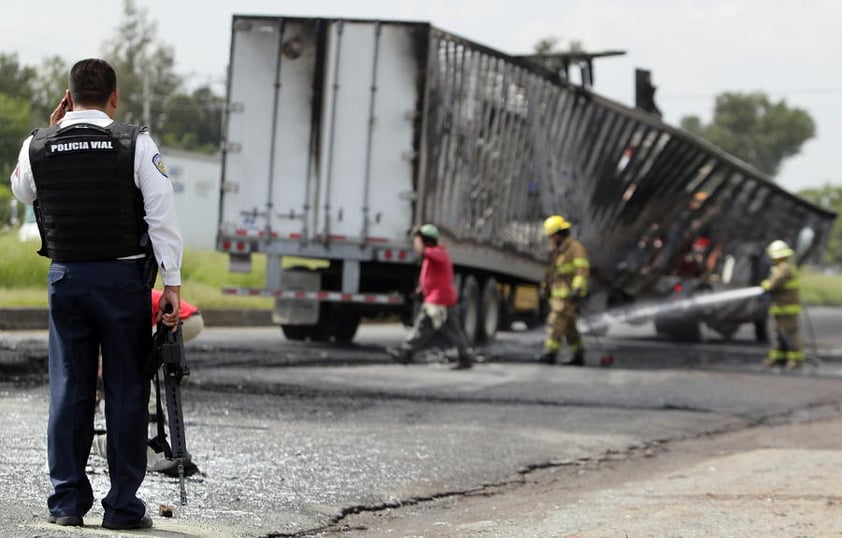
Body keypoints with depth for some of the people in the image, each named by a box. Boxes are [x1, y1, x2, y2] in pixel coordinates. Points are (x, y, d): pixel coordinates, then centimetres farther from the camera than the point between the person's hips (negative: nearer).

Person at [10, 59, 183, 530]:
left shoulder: (38, 147, 1)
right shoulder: (136, 144, -7)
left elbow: (22, 192, 23)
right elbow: (162, 217, -9)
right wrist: (172, 283, -6)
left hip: (65, 278, 3)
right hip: (123, 278, -2)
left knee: (69, 388, 9)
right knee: (126, 390, 3)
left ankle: (67, 501, 10)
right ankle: (123, 505, 4)